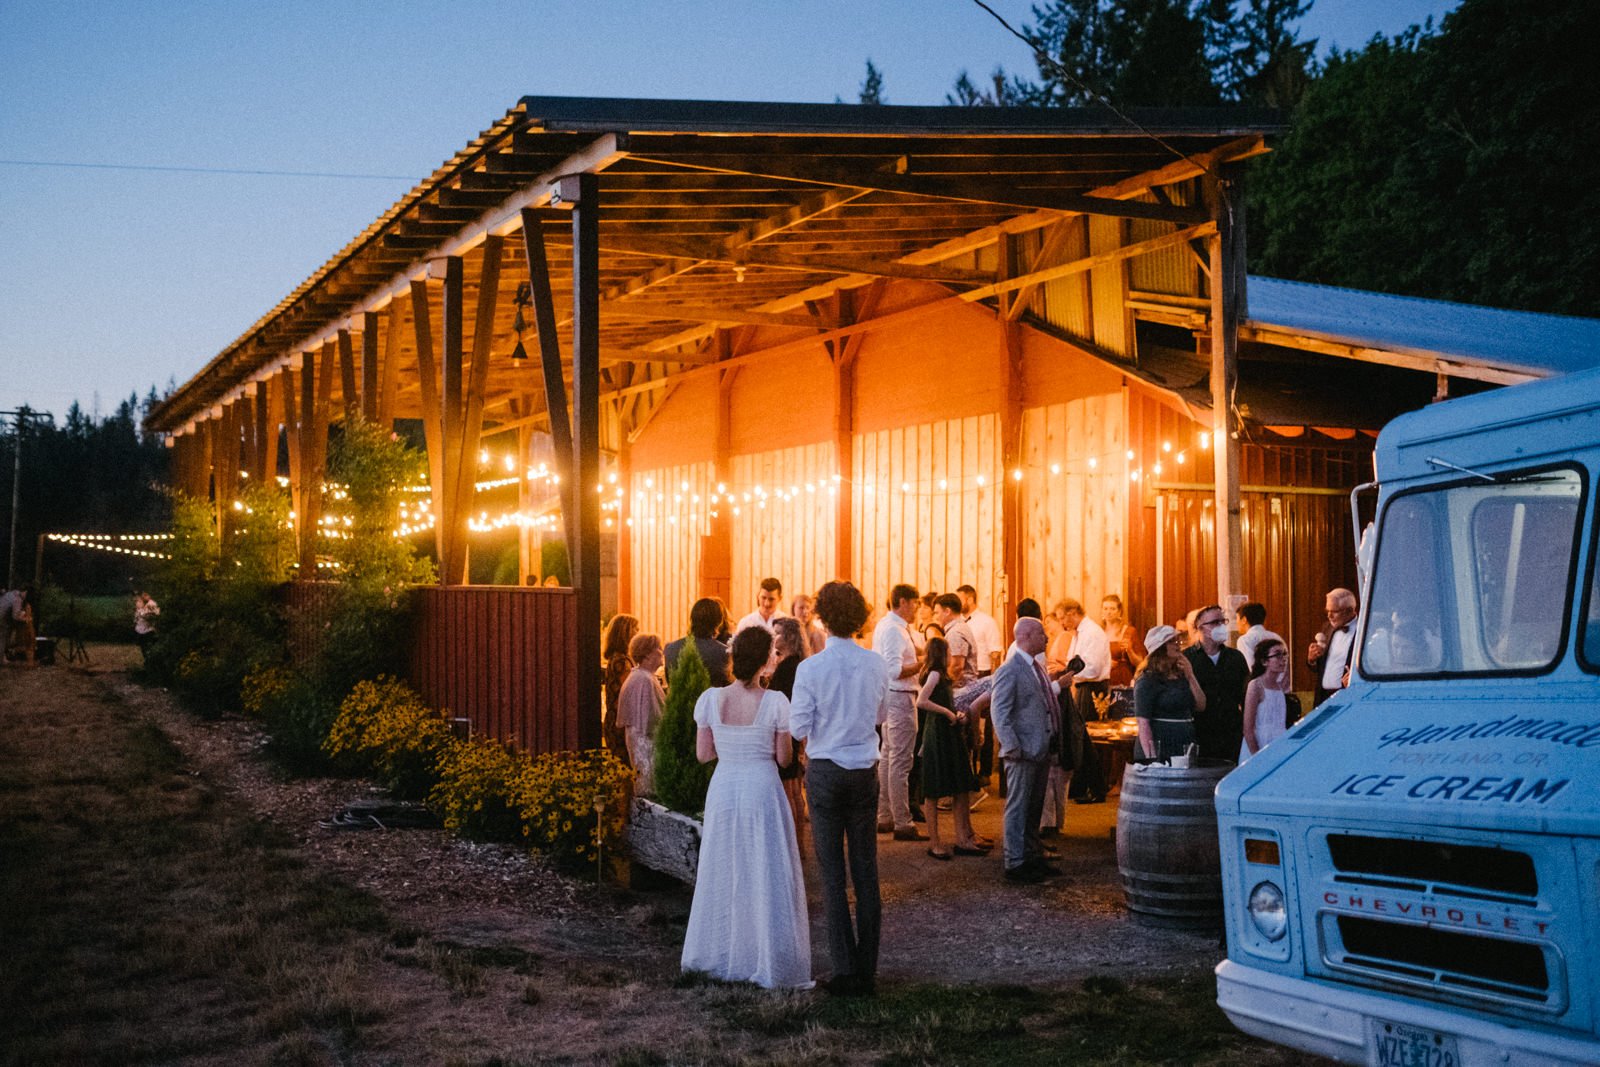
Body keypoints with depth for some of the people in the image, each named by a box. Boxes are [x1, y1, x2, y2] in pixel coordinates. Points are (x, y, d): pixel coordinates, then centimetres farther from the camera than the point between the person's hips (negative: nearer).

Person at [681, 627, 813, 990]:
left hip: (723, 789, 3)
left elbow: (703, 754, 1)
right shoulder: (775, 703, -13)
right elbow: (784, 758, -6)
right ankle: (769, 962, 10)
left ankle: (717, 956, 28)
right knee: (766, 878, 6)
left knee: (722, 874, 16)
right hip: (762, 790, -3)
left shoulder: (710, 700, -6)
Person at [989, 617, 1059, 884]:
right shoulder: (1009, 671, -14)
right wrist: (1012, 748, -21)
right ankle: (1015, 864, 4)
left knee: (1034, 809, 17)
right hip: (1023, 752, -9)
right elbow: (999, 712, -18)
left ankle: (1033, 857, 26)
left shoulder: (1037, 669, 15)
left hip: (1041, 751, 9)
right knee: (1018, 809, -2)